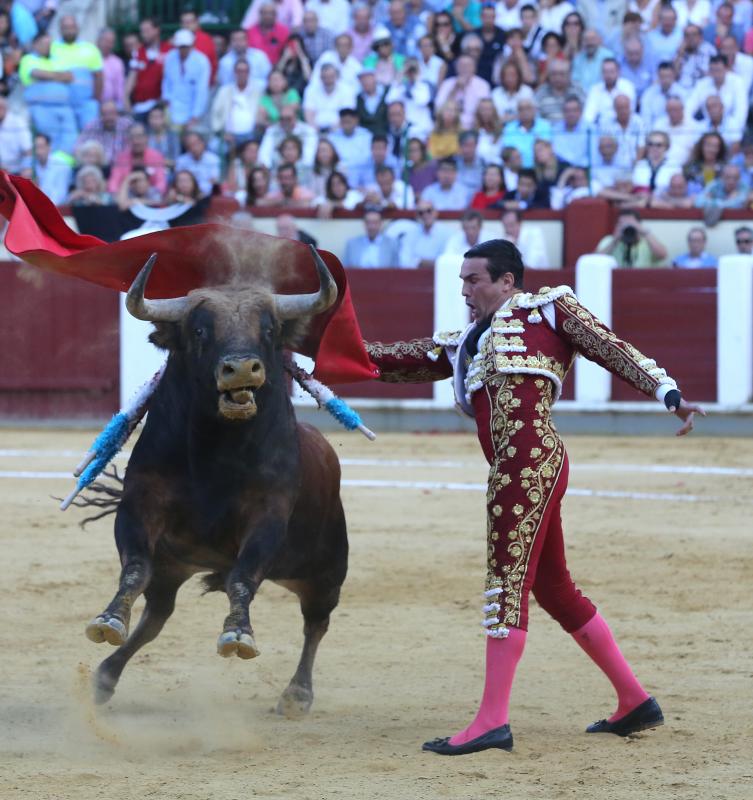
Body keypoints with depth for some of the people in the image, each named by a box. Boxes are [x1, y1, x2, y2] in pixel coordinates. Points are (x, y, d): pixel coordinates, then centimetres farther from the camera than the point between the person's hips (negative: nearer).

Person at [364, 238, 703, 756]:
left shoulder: (548, 308, 9)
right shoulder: (464, 344, 27)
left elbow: (614, 351, 3)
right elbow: (397, 361, 26)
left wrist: (670, 395, -7)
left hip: (533, 456, -8)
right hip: (515, 470, 8)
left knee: (509, 580, -10)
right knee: (552, 588, 12)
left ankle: (493, 722, -11)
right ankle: (634, 702, 20)